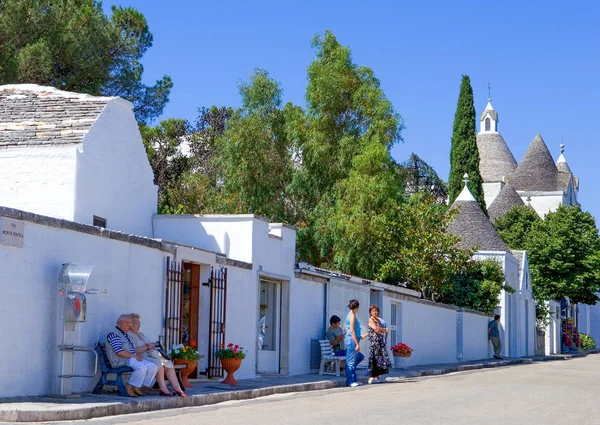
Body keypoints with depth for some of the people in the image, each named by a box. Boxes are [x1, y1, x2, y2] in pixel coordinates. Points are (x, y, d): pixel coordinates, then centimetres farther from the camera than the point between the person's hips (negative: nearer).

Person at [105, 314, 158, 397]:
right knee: (142, 367, -33)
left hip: (132, 359, 10)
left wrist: (138, 355, 7)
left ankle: (136, 388, -3)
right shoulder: (113, 335, -10)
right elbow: (119, 352, -21)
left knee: (153, 367, -5)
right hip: (120, 361, -10)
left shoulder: (125, 334, 23)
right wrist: (134, 356, -16)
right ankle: (129, 388, -19)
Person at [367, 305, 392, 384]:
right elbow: (375, 329, -16)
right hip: (374, 341, -7)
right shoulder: (371, 320, -3)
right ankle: (371, 378, -10)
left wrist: (380, 330, -7)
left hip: (380, 341, 7)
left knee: (380, 358, 3)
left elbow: (384, 331, 14)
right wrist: (384, 329, -1)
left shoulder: (378, 320, 19)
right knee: (374, 359, -10)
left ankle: (377, 377, 7)